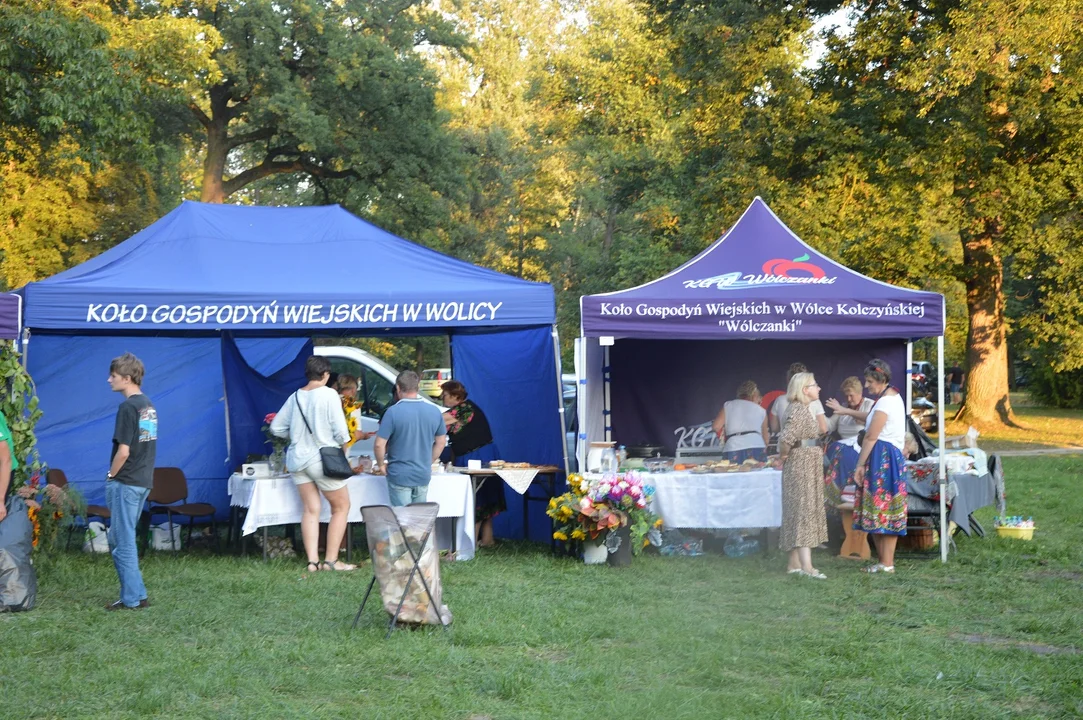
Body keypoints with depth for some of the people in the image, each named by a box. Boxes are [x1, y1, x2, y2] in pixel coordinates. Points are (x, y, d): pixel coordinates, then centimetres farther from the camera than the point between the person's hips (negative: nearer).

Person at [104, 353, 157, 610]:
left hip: (126, 483, -9)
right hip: (144, 481, 9)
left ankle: (132, 599, 3)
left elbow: (123, 451, -20)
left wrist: (111, 475, -5)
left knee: (123, 543, -1)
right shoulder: (149, 406, 11)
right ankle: (137, 594, 18)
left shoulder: (128, 408, -16)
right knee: (120, 539, 17)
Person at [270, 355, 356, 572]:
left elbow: (276, 428, 10)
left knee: (310, 509, 11)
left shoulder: (295, 397, 5)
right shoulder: (328, 394, -12)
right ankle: (331, 560, 4)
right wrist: (343, 448, 5)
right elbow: (340, 430, -14)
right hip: (322, 458, -6)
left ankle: (312, 560, 5)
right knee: (341, 507, 8)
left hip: (297, 458, 6)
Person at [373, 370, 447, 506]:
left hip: (400, 476, -4)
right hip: (423, 475, 4)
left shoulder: (393, 412, -15)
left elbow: (379, 445, -15)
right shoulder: (434, 411, 1)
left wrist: (381, 465, 2)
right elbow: (441, 442, 12)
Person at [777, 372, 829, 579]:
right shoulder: (798, 411, -18)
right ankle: (806, 566, -14)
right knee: (803, 511, -11)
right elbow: (786, 438, -31)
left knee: (801, 512, 11)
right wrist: (784, 456, -14)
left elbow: (786, 436, 22)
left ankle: (795, 563, 15)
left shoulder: (802, 409, 14)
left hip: (807, 468, 10)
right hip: (801, 467, -10)